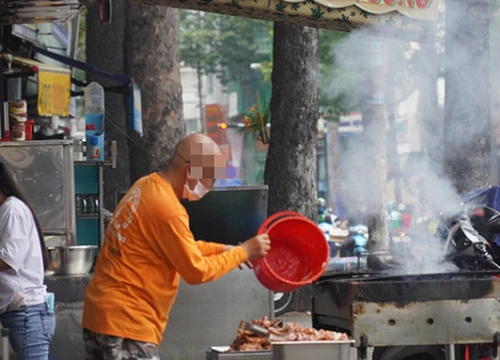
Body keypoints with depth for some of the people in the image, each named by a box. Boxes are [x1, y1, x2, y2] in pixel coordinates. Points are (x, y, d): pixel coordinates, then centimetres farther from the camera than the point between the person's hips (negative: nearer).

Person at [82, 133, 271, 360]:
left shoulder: (147, 186, 10)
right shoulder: (167, 209, -20)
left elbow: (180, 247, 22)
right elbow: (196, 271, -14)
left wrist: (224, 250, 13)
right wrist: (243, 252, -3)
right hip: (125, 322, -10)